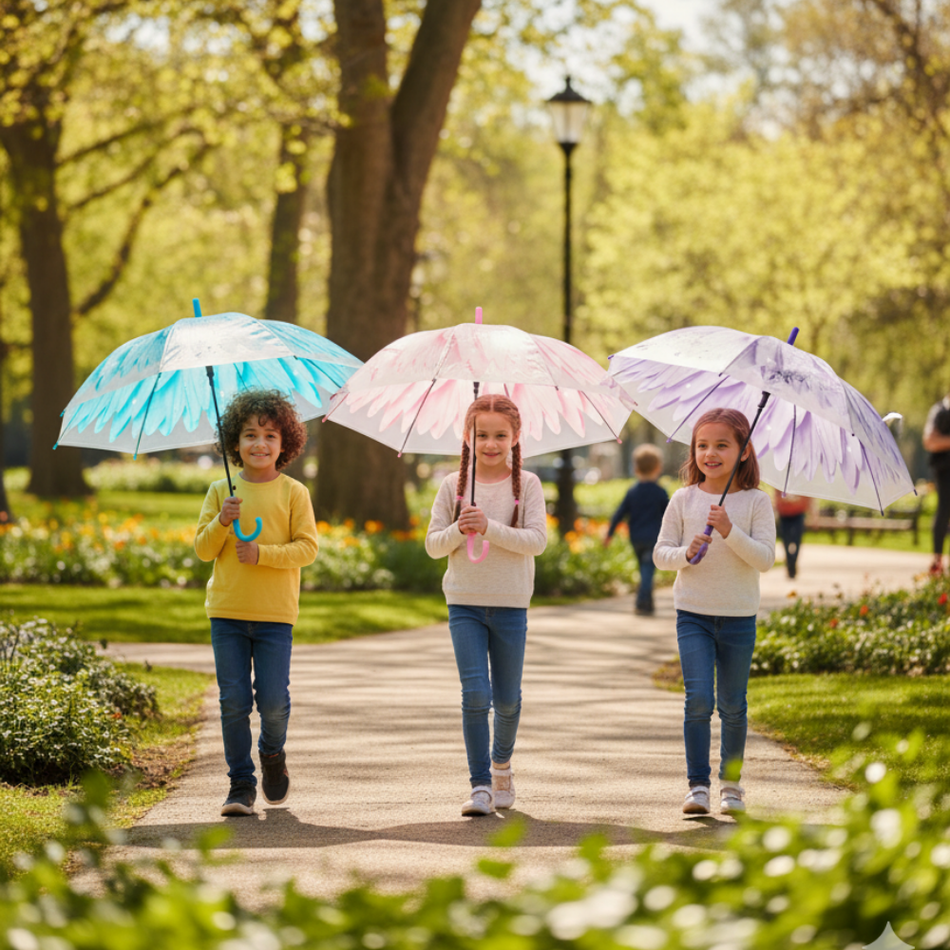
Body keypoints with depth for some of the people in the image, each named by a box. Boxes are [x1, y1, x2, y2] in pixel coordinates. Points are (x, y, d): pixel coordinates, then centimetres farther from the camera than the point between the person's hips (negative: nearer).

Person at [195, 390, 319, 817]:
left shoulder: (293, 493, 1)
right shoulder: (221, 492, 6)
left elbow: (307, 548, -3)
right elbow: (202, 549, 5)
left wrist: (262, 553, -16)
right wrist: (222, 522, -13)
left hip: (275, 613, -1)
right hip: (227, 611, 2)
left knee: (272, 699, -5)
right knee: (233, 701, 0)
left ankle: (272, 752, 27)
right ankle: (241, 785, 9)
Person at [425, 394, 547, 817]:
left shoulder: (527, 484, -1)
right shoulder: (453, 485, 3)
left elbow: (537, 540, -12)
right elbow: (433, 544, 4)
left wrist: (489, 527, -22)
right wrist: (458, 530, -16)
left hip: (510, 604, 0)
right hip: (464, 603, 0)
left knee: (507, 698, 10)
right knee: (475, 694, -10)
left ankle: (502, 762, 37)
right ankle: (481, 786, -6)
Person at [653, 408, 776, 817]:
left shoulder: (756, 501, -2)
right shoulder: (683, 500, 2)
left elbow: (765, 559, -10)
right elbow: (660, 553, 4)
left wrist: (730, 531, -22)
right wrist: (685, 553, -17)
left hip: (739, 617, 0)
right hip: (693, 613, 0)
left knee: (732, 704, 7)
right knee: (698, 698, -10)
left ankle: (731, 782, 22)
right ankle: (697, 784, -3)